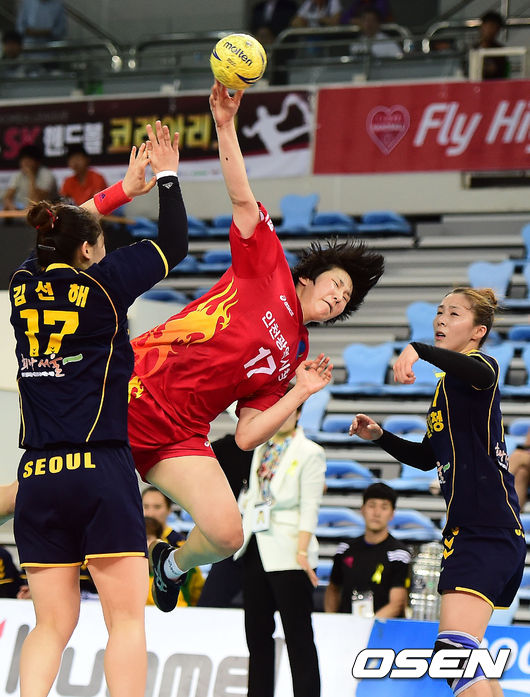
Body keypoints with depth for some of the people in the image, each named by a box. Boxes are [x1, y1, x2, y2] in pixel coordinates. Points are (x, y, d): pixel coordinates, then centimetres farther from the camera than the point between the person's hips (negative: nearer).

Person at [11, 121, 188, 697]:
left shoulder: (25, 285, 10)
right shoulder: (101, 283, -3)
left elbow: (58, 234, 30)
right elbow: (174, 245, 9)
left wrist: (123, 190, 36)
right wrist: (168, 176, 21)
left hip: (37, 478, 5)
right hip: (102, 472, -5)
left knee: (52, 624, 7)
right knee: (127, 619, -2)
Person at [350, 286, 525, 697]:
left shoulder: (477, 367, -5)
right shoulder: (446, 384, 22)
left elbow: (482, 372, -33)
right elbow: (427, 458, 31)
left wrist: (419, 350, -45)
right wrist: (379, 436, 16)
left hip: (489, 530, -11)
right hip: (467, 530, 11)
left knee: (455, 648, -25)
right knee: (462, 652, 16)